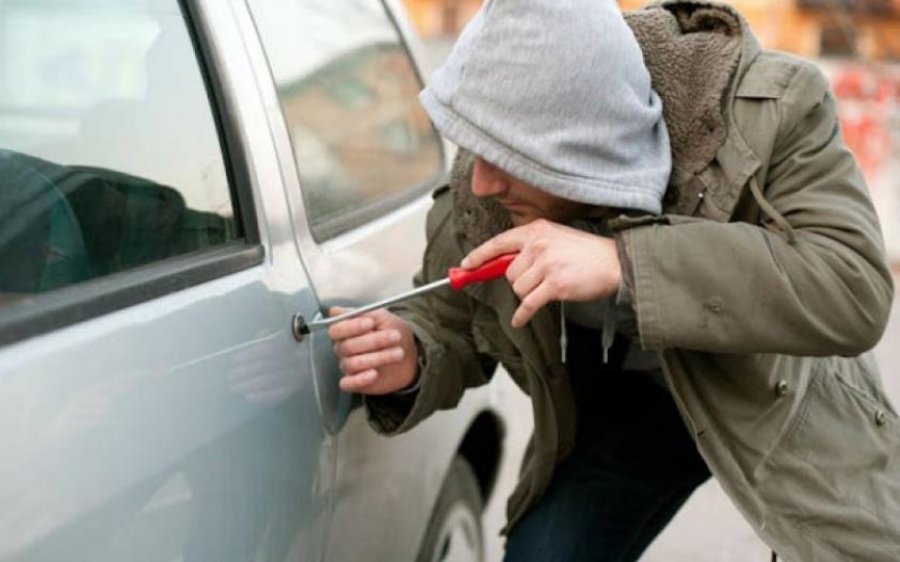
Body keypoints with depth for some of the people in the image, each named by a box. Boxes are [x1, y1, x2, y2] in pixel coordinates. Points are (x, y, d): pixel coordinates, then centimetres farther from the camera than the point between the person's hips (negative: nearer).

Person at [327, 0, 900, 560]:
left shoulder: (774, 109, -31)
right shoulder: (478, 191, -21)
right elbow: (447, 322, -4)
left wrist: (624, 264, -48)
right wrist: (408, 361, -31)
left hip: (784, 402, -1)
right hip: (618, 407, 2)